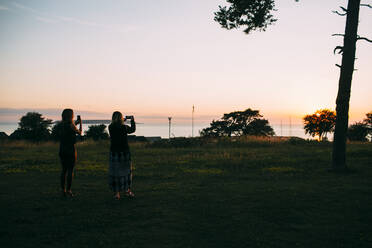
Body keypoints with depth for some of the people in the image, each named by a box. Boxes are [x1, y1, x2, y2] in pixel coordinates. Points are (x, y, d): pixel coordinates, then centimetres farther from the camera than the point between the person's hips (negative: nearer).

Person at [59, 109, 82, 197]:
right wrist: (80, 122, 15)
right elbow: (79, 133, 2)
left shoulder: (61, 125, 6)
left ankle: (63, 190, 15)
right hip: (70, 150, -7)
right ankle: (68, 190, 2)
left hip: (62, 150, 7)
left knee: (64, 170, 13)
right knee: (70, 170, 1)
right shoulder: (70, 125, -14)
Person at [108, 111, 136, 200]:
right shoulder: (124, 127, -10)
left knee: (115, 172, 7)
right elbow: (133, 130, 10)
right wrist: (132, 121, 22)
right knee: (126, 170, 14)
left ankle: (116, 192, 9)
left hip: (114, 152, 2)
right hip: (124, 152, -1)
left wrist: (121, 123, 21)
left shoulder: (110, 127, -4)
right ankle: (127, 190, 23)